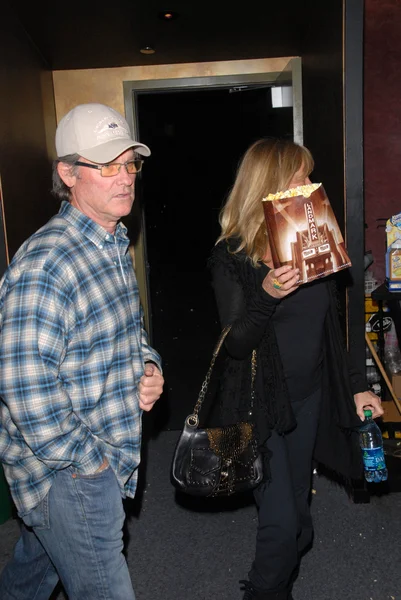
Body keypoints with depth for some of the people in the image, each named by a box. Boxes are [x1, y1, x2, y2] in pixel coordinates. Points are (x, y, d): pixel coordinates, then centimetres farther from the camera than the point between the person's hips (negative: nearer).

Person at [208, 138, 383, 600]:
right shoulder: (232, 257, -12)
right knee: (283, 522, -3)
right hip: (261, 404, -5)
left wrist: (354, 386, 12)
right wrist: (267, 295, -32)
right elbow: (235, 344, -16)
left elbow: (328, 330, 12)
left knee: (297, 513, 16)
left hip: (310, 397, 6)